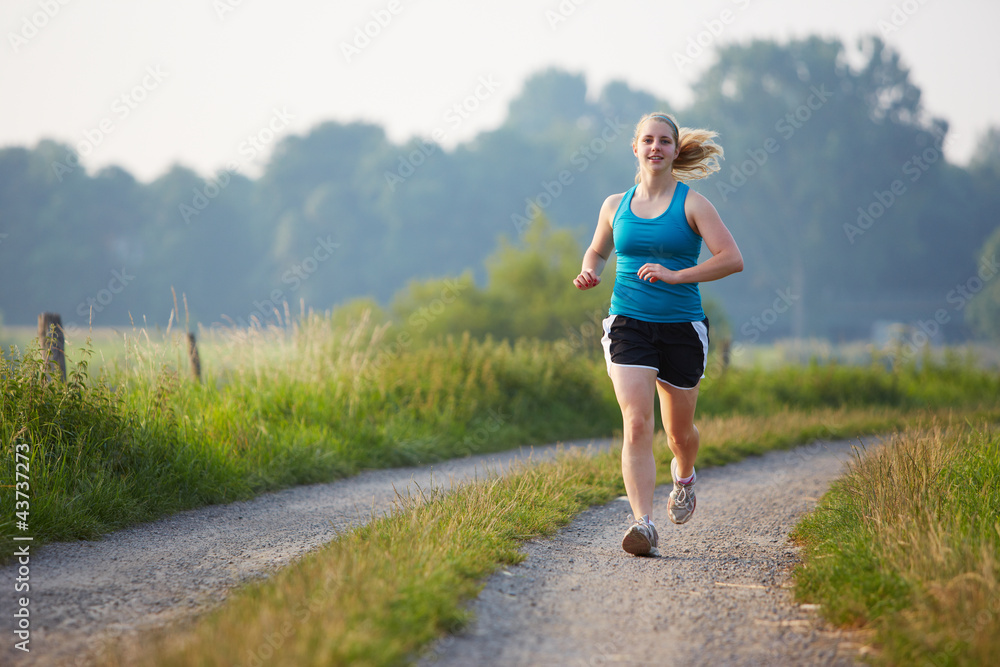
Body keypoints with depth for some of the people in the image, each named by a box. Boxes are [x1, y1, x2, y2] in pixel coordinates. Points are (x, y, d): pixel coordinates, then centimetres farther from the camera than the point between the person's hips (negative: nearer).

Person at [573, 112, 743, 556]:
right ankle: (643, 524, -21)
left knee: (678, 430, 12)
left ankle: (684, 478, 47)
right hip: (628, 324, 1)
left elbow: (732, 259, -10)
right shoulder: (615, 206, 8)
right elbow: (597, 250, 26)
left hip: (681, 327, -1)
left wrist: (675, 275, -20)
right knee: (636, 426, -16)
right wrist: (589, 273, 2)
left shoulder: (692, 204, -2)